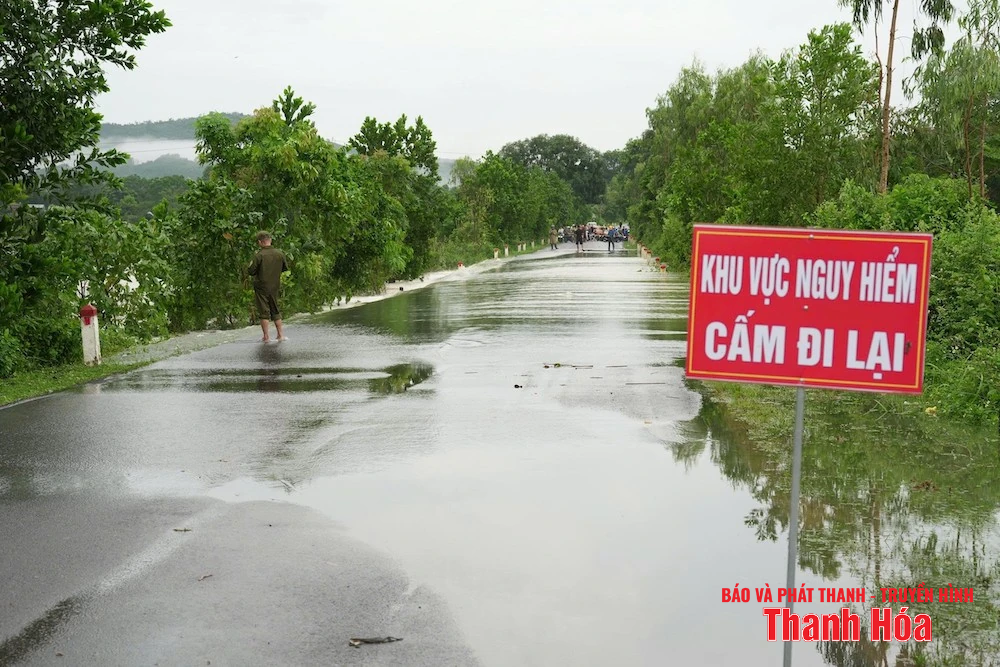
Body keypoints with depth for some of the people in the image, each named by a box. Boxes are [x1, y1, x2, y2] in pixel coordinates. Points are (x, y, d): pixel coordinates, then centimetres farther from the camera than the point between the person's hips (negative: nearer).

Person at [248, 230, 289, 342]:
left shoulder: (259, 255, -17)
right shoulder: (279, 253, -2)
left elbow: (251, 271, -14)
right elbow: (285, 267, 10)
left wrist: (251, 265, 5)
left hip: (261, 288, -4)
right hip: (275, 287, 4)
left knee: (264, 312, 3)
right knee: (275, 311, 17)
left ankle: (266, 336, 3)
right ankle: (281, 334, 18)